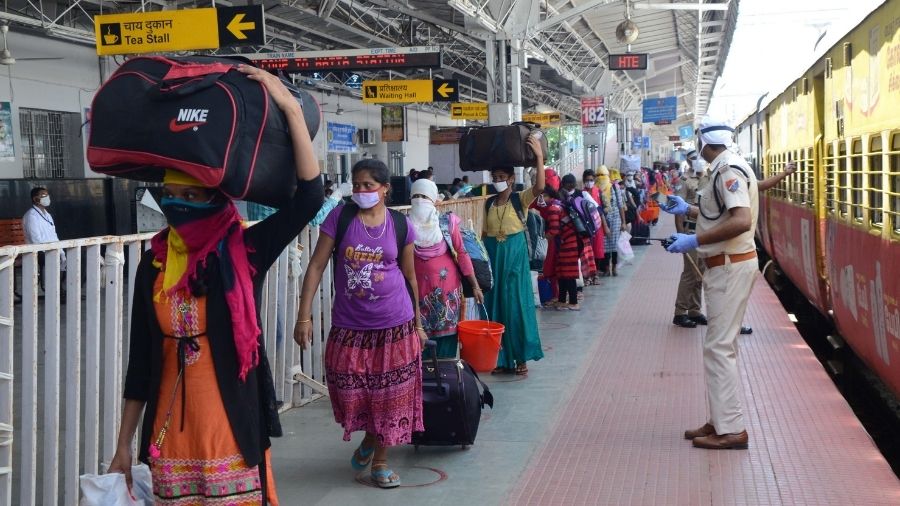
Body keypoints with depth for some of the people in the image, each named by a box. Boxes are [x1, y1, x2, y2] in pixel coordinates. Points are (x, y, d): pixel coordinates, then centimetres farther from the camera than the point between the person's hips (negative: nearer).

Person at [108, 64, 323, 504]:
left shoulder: (245, 251, -6)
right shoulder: (154, 262, 3)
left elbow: (309, 196, -20)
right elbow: (141, 357, 8)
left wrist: (291, 108, -25)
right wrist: (124, 444, 9)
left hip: (233, 428, -3)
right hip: (172, 434, 3)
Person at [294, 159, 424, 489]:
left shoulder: (401, 225, -1)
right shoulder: (340, 217, -5)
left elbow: (409, 276, 9)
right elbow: (316, 266, -5)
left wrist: (418, 323, 13)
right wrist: (304, 316, -10)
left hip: (395, 325, 0)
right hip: (349, 326, 0)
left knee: (391, 395, 6)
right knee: (349, 394, 7)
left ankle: (380, 461, 25)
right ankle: (368, 439, 39)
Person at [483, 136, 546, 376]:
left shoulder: (520, 199, -4)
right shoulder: (489, 203, 8)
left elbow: (539, 187, -23)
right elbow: (485, 232, 12)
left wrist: (539, 156, -27)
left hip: (515, 254, -4)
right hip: (493, 254, 4)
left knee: (516, 303, -1)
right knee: (495, 304, 6)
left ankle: (520, 357, 7)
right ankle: (499, 357, 14)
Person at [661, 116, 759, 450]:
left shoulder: (728, 170, -17)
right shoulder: (725, 169, 14)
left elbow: (741, 221, -29)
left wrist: (695, 241, -25)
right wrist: (688, 210, 31)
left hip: (731, 266, -11)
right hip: (725, 265, 11)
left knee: (719, 346, -9)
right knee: (720, 345, 15)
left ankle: (731, 430, -5)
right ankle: (721, 420, 22)